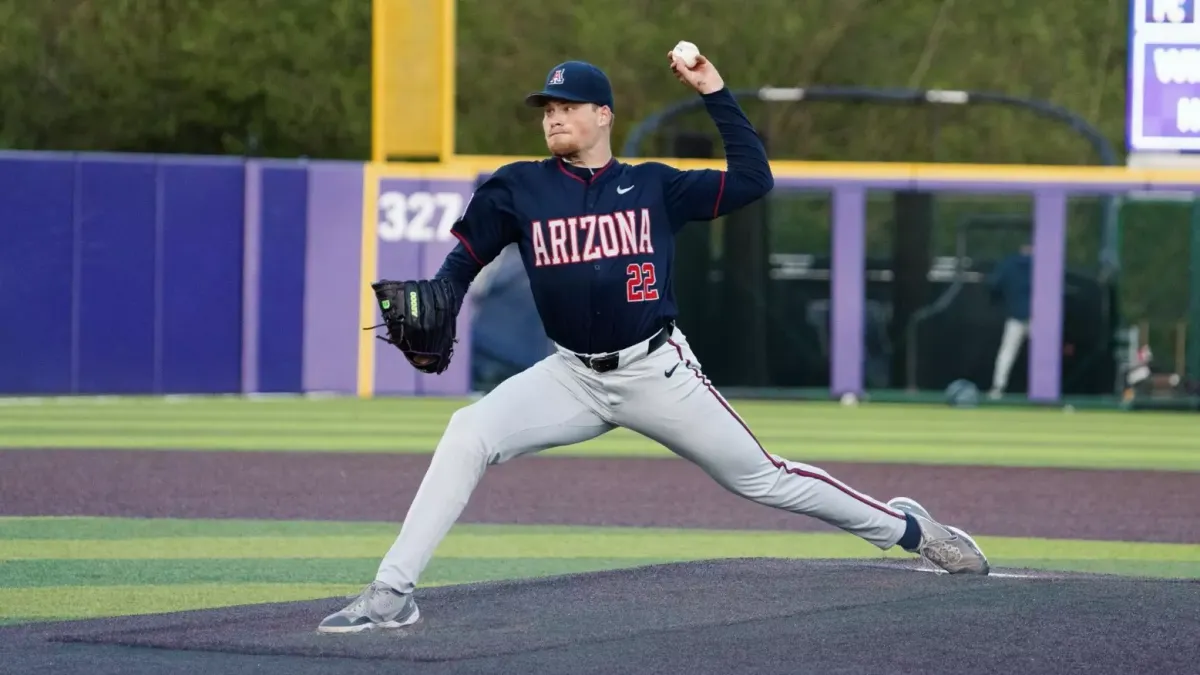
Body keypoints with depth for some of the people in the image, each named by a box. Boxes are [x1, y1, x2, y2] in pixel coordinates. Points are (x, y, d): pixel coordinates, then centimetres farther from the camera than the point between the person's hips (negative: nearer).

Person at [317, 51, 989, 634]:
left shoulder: (655, 186, 2)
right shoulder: (518, 188, 3)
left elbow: (754, 178, 0)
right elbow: (463, 262, 8)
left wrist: (715, 91, -4)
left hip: (657, 371, -1)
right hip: (571, 376, 1)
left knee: (761, 477, 4)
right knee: (467, 434, -21)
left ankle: (905, 526, 25)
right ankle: (392, 593, -19)